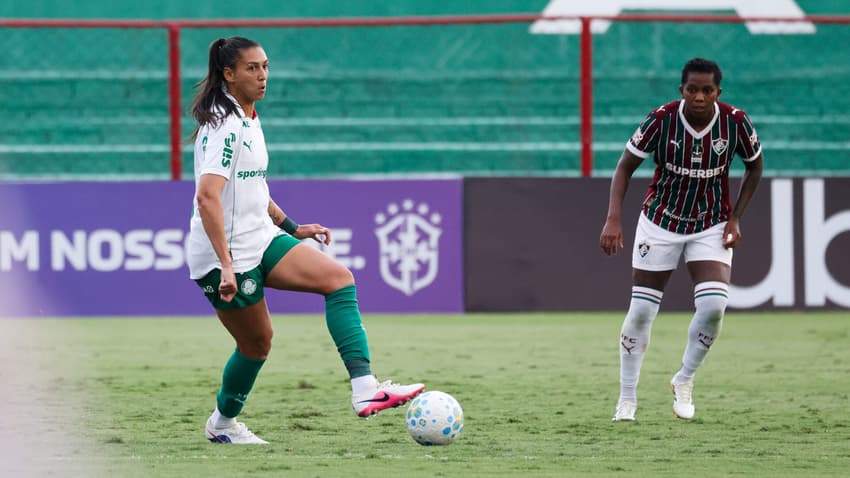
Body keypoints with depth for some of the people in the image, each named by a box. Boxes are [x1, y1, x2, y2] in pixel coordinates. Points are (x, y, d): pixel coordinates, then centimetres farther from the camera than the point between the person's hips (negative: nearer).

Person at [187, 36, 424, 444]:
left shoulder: (247, 119, 12)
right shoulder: (226, 127, -19)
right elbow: (207, 197, -30)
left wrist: (291, 227, 25)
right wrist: (226, 266, -34)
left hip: (260, 239, 9)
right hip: (227, 254, -9)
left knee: (338, 277, -8)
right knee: (257, 342, 2)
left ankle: (364, 388, -16)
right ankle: (223, 422, 26)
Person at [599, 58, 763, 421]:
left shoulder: (735, 122, -15)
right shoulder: (661, 120, -19)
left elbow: (755, 166, 4)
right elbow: (625, 166, -8)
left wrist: (735, 218, -3)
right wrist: (613, 219, -19)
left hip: (711, 226, 0)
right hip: (660, 222, 0)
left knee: (713, 305, -18)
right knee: (641, 311, -1)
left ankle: (684, 381, 8)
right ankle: (627, 398, 15)